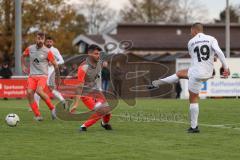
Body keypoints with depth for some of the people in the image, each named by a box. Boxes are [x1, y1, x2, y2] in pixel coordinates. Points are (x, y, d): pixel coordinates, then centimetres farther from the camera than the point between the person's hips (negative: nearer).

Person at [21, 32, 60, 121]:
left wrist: (58, 78, 6)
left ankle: (52, 108, -8)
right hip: (32, 75, 4)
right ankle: (37, 115, -5)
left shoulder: (47, 52, -5)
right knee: (29, 93, -15)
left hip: (42, 76, -4)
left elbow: (55, 65, 2)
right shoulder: (30, 49, 6)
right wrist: (23, 66, 17)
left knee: (39, 91, -29)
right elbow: (23, 56, 28)